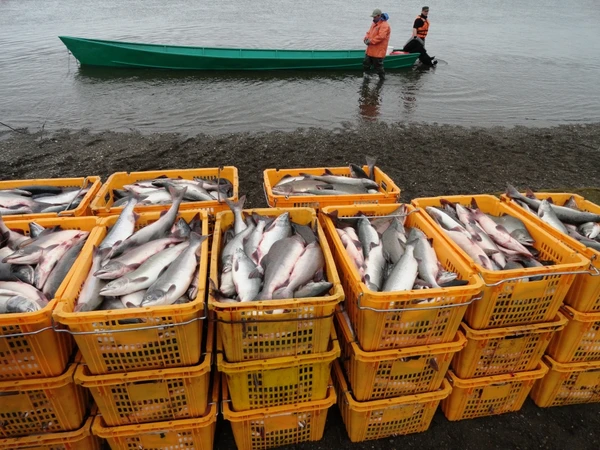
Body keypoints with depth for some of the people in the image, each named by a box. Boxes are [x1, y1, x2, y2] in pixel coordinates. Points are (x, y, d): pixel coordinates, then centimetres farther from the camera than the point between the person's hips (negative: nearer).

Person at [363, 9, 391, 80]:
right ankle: (366, 75, 31)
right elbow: (369, 32, 19)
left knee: (378, 66, -1)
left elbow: (380, 37, -26)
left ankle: (382, 78, 14)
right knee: (366, 63, 15)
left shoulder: (384, 25, -17)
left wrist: (371, 41, -22)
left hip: (378, 51, -9)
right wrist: (366, 38, -3)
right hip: (370, 50, 9)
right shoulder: (374, 23, 14)